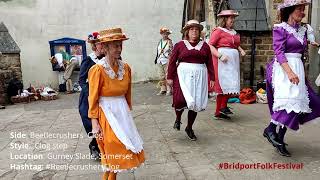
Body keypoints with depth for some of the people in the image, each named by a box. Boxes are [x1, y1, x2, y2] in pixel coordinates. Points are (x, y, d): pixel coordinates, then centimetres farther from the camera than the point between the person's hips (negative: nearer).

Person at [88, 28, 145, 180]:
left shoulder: (125, 67, 2)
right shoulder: (98, 70, -15)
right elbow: (93, 99, -12)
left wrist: (128, 112, 14)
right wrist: (95, 123, -13)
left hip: (122, 112, 6)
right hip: (106, 114, -6)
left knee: (116, 151, 15)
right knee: (114, 151, 4)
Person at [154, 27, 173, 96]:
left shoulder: (169, 42, -2)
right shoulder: (160, 42, 14)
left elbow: (171, 51, -4)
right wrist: (156, 58, 21)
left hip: (167, 61, -5)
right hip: (159, 61, 6)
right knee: (161, 77, 8)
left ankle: (169, 90, 4)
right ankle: (163, 89, 16)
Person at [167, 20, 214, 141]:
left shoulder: (205, 46, 11)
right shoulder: (179, 45, 5)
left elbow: (209, 63, 11)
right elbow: (172, 62, 3)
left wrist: (212, 78, 7)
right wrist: (170, 77, -2)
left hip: (199, 77, 3)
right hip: (183, 75, -2)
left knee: (195, 103, 5)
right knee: (180, 99, -18)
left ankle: (189, 128, 24)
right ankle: (178, 119, 16)